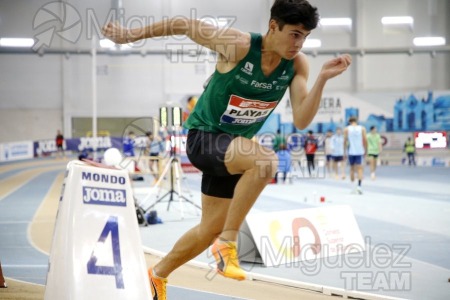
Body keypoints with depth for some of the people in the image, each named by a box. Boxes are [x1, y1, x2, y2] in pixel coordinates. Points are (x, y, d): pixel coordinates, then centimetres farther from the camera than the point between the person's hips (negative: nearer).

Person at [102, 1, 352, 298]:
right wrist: (131, 34, -5)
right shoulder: (237, 45, -23)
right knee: (265, 160, -36)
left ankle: (157, 275, 36)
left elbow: (301, 120, -15)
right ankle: (228, 242, -23)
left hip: (235, 147, 7)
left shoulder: (297, 65, -10)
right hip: (203, 137, -7)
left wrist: (322, 79, -28)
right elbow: (183, 25, -13)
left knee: (210, 230, 13)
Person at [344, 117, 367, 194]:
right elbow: (365, 140, 0)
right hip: (359, 151, -1)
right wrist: (365, 150, 10)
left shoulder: (346, 129, 2)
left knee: (352, 168, 14)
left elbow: (345, 140, -2)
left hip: (351, 151, 1)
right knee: (360, 168, -5)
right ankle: (359, 186, -24)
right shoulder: (362, 129, 2)